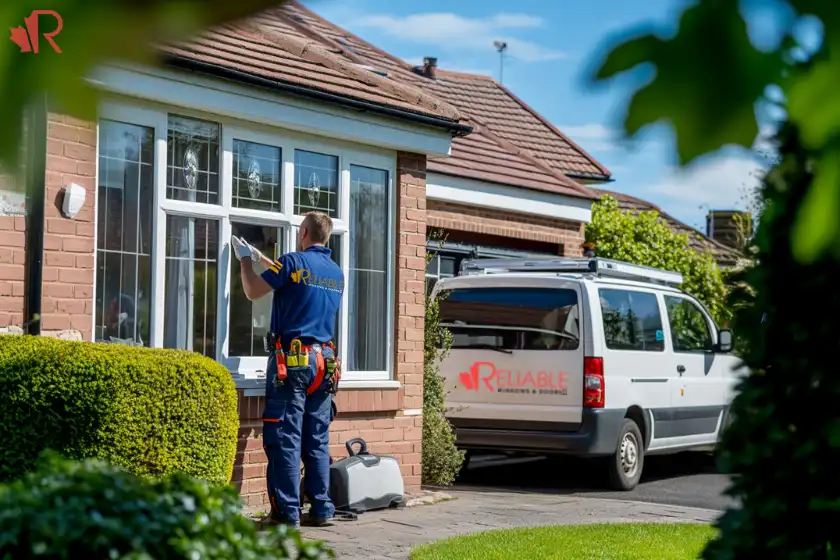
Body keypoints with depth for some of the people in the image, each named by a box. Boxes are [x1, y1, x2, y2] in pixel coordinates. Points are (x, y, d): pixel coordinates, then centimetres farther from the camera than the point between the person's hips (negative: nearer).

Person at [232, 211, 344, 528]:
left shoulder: (295, 261, -7)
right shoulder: (336, 273, 14)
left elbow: (252, 292, 1)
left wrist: (246, 259, 17)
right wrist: (262, 260, 40)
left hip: (292, 359, -6)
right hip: (324, 362, 6)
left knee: (285, 439, -5)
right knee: (318, 441, 9)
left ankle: (287, 513, -6)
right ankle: (321, 509, 9)